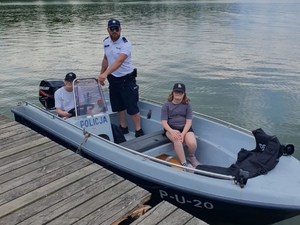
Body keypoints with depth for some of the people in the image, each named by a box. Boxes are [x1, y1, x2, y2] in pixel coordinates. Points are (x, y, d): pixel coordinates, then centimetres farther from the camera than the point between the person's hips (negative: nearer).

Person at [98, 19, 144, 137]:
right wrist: (101, 74, 17)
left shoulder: (125, 43, -21)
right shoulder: (106, 42, 1)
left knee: (132, 106, -3)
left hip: (127, 79, -6)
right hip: (113, 79, 6)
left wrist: (105, 74, -47)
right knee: (119, 105, 15)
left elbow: (119, 61, -36)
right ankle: (123, 128, 28)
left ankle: (139, 131, 8)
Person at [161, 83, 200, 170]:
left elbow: (188, 121, -6)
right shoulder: (167, 104, -5)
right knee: (177, 140, -36)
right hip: (171, 128, -1)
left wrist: (183, 134, -22)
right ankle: (184, 163, -20)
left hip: (185, 127, 2)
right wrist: (172, 131, -27)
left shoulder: (187, 104, -2)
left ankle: (191, 157, 11)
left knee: (192, 143, -26)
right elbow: (164, 122, -8)